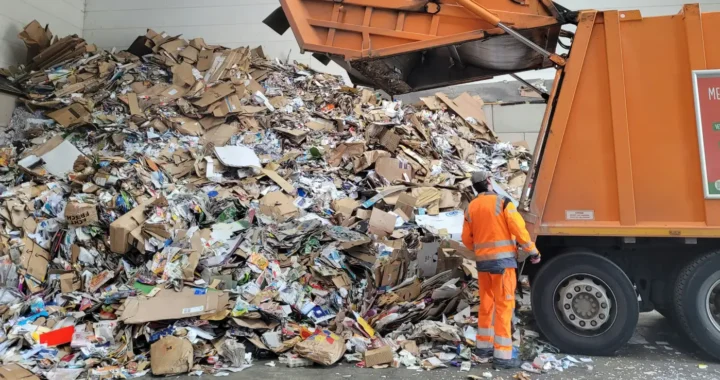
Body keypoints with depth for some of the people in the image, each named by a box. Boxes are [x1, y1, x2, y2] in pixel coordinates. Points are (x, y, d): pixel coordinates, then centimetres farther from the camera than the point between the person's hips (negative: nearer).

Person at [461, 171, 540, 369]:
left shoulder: (471, 208, 8)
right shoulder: (502, 202, -8)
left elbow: (467, 238, 11)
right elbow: (519, 229, -11)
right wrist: (533, 251, 0)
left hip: (482, 261, 6)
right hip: (502, 260, -5)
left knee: (486, 304, 17)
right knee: (504, 306, -2)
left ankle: (483, 345, 27)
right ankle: (502, 355, -1)